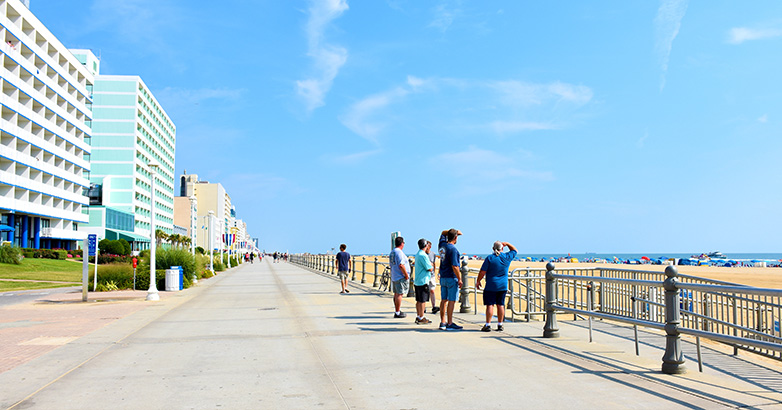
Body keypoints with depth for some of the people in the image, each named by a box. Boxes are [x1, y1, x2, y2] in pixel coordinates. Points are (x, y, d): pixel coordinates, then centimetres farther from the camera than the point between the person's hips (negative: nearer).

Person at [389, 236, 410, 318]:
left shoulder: (392, 252, 14)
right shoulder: (399, 252, -17)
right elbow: (401, 265, -24)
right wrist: (406, 275, -17)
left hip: (394, 277, 10)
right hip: (401, 277, -10)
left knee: (396, 294, 15)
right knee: (399, 294, -6)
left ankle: (397, 310, 24)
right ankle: (397, 313, -3)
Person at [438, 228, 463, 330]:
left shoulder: (442, 245, 6)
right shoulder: (453, 249, -17)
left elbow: (443, 233, 26)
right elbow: (454, 266, -20)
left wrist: (454, 231, 20)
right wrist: (459, 279, -14)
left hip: (443, 277, 8)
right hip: (452, 278, -8)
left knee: (443, 300, 11)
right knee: (451, 301, -3)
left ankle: (443, 322, 15)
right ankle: (449, 324, -1)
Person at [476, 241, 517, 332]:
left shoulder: (490, 258, -9)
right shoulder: (507, 257, 1)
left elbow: (483, 272, -9)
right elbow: (514, 250, 22)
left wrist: (478, 281, 2)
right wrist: (507, 244, 23)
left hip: (491, 286, -4)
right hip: (503, 286, 4)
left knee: (490, 305, -2)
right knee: (500, 305, 9)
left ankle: (488, 325, -3)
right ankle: (500, 325, 12)